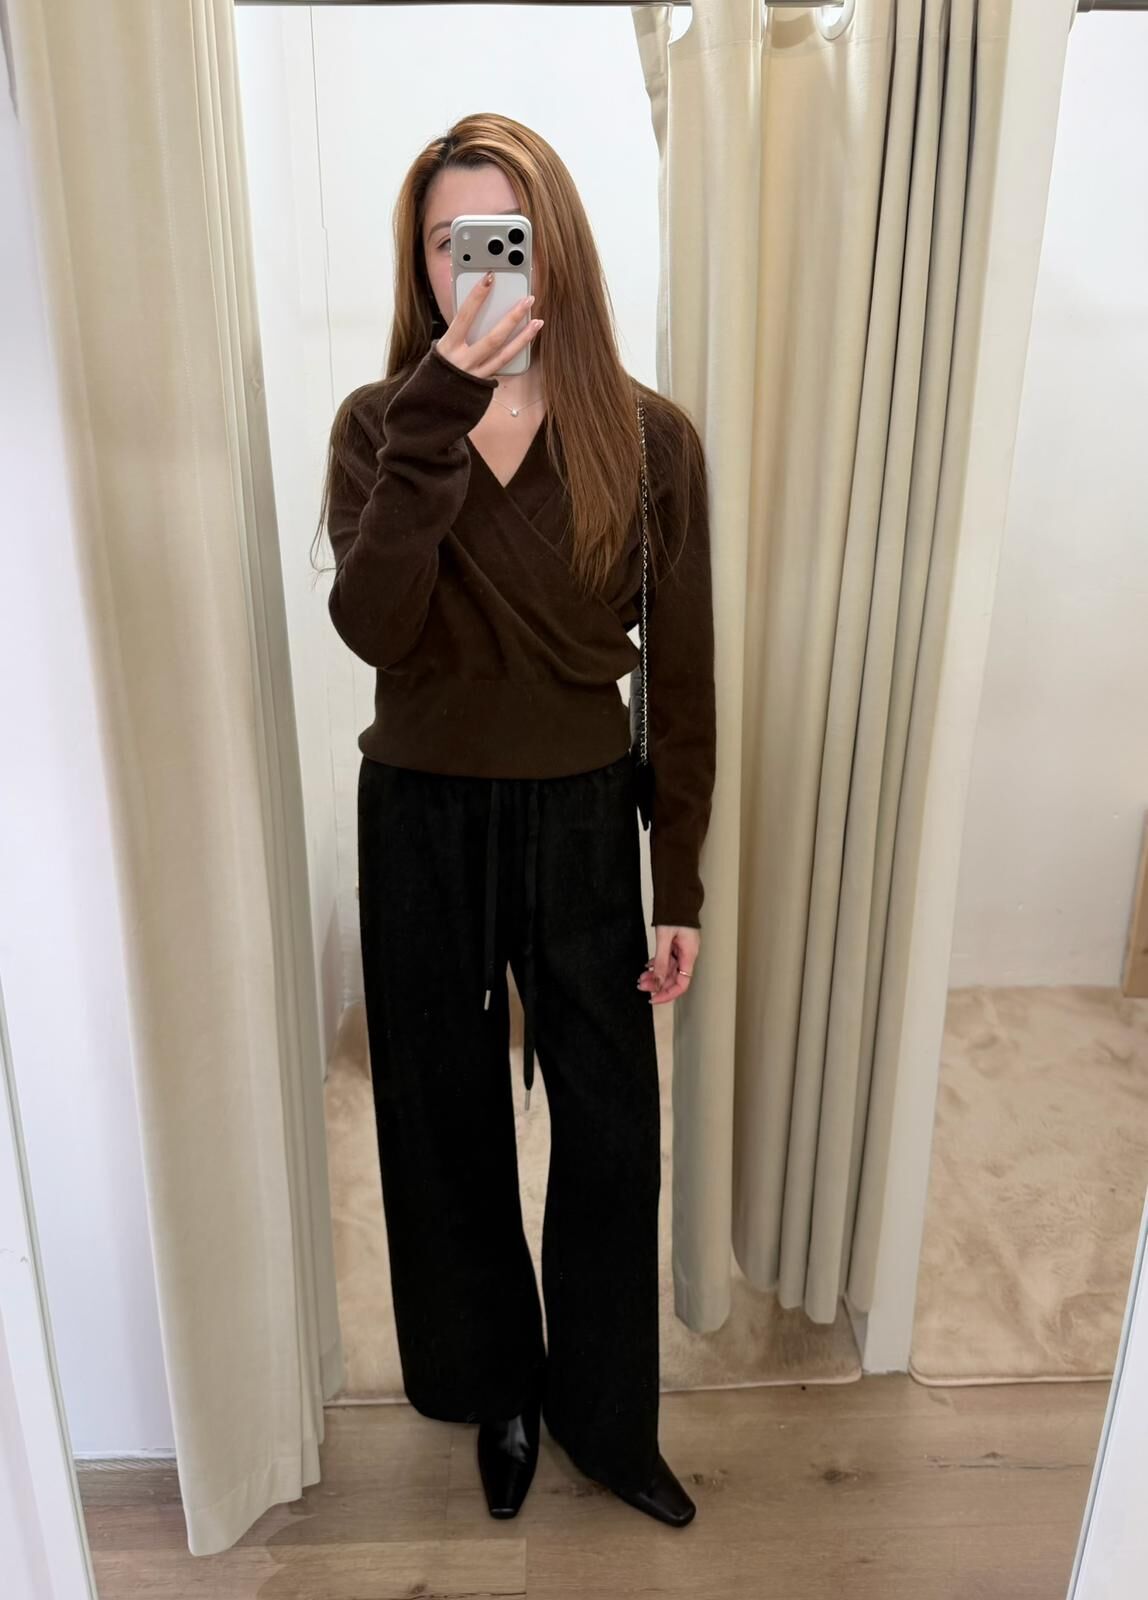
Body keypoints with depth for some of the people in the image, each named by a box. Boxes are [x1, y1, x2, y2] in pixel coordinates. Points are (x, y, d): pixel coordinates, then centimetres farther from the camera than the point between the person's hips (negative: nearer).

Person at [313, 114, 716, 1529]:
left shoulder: (648, 437, -4)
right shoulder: (380, 423, -3)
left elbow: (680, 678, -3)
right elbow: (372, 630, -20)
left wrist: (680, 889, -3)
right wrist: (437, 420, -28)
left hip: (582, 821, 0)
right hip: (421, 823, 1)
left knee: (610, 1131, 10)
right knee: (450, 1124, 14)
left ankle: (607, 1419, 38)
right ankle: (499, 1394, 43)